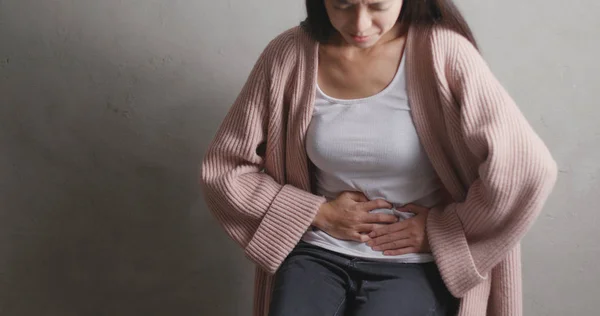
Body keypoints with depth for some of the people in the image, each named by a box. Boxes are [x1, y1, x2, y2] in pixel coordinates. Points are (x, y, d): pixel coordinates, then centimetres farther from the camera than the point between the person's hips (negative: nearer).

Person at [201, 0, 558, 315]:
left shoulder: (441, 52, -12)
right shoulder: (288, 55, -3)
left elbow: (528, 169, -18)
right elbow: (223, 169, 2)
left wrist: (438, 230, -11)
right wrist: (319, 212, -6)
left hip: (414, 265, -2)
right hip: (317, 254, 3)